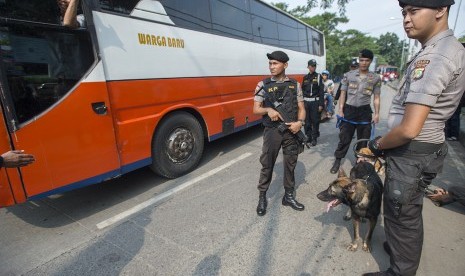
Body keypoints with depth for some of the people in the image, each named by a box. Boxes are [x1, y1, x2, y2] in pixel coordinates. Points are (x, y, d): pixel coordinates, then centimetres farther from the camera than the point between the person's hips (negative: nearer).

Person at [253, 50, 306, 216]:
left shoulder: (295, 85, 6)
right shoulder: (263, 85, 0)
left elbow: (301, 108, 7)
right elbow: (256, 109, 0)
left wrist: (300, 122, -12)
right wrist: (268, 110, -20)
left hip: (291, 131, 2)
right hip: (272, 131, -2)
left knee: (290, 164, 11)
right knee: (267, 164, 4)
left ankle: (289, 196, 27)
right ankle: (262, 196, 19)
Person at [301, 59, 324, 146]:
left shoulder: (318, 76, 0)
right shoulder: (305, 77, 11)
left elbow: (321, 91, -4)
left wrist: (321, 104, -10)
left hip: (315, 102, -3)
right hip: (306, 102, 3)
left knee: (315, 121, 0)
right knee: (307, 121, 7)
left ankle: (314, 138, 9)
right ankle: (309, 136, 19)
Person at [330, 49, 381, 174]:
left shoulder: (376, 78, 4)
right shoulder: (348, 75, 1)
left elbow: (376, 98, 6)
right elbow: (343, 94, 2)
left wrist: (377, 114, -1)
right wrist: (340, 110, -6)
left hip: (365, 111, 2)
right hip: (349, 110, -1)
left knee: (363, 139, 11)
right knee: (344, 138, 2)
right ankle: (337, 161, 15)